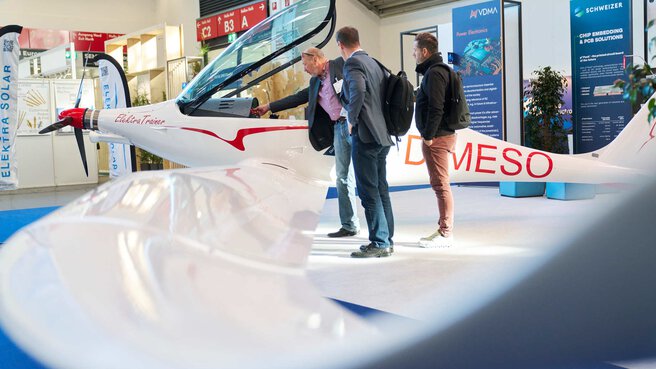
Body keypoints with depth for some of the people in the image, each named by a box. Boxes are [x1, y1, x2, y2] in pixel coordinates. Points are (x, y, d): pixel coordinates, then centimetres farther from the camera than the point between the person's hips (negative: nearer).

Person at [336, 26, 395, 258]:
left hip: (365, 135, -9)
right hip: (382, 135, 9)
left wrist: (353, 119, -14)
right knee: (380, 189, 13)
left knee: (369, 191, -5)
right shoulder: (373, 63, 17)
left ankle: (379, 243, -3)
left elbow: (358, 91, -27)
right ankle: (386, 240, 19)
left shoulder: (352, 63, -9)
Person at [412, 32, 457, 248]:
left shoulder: (434, 73, -13)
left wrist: (429, 136, -18)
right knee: (440, 184, 13)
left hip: (436, 138, -11)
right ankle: (445, 230, 21)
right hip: (440, 135, 11)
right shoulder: (436, 70, 19)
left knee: (440, 184, -6)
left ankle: (445, 234, -1)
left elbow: (436, 108, -22)